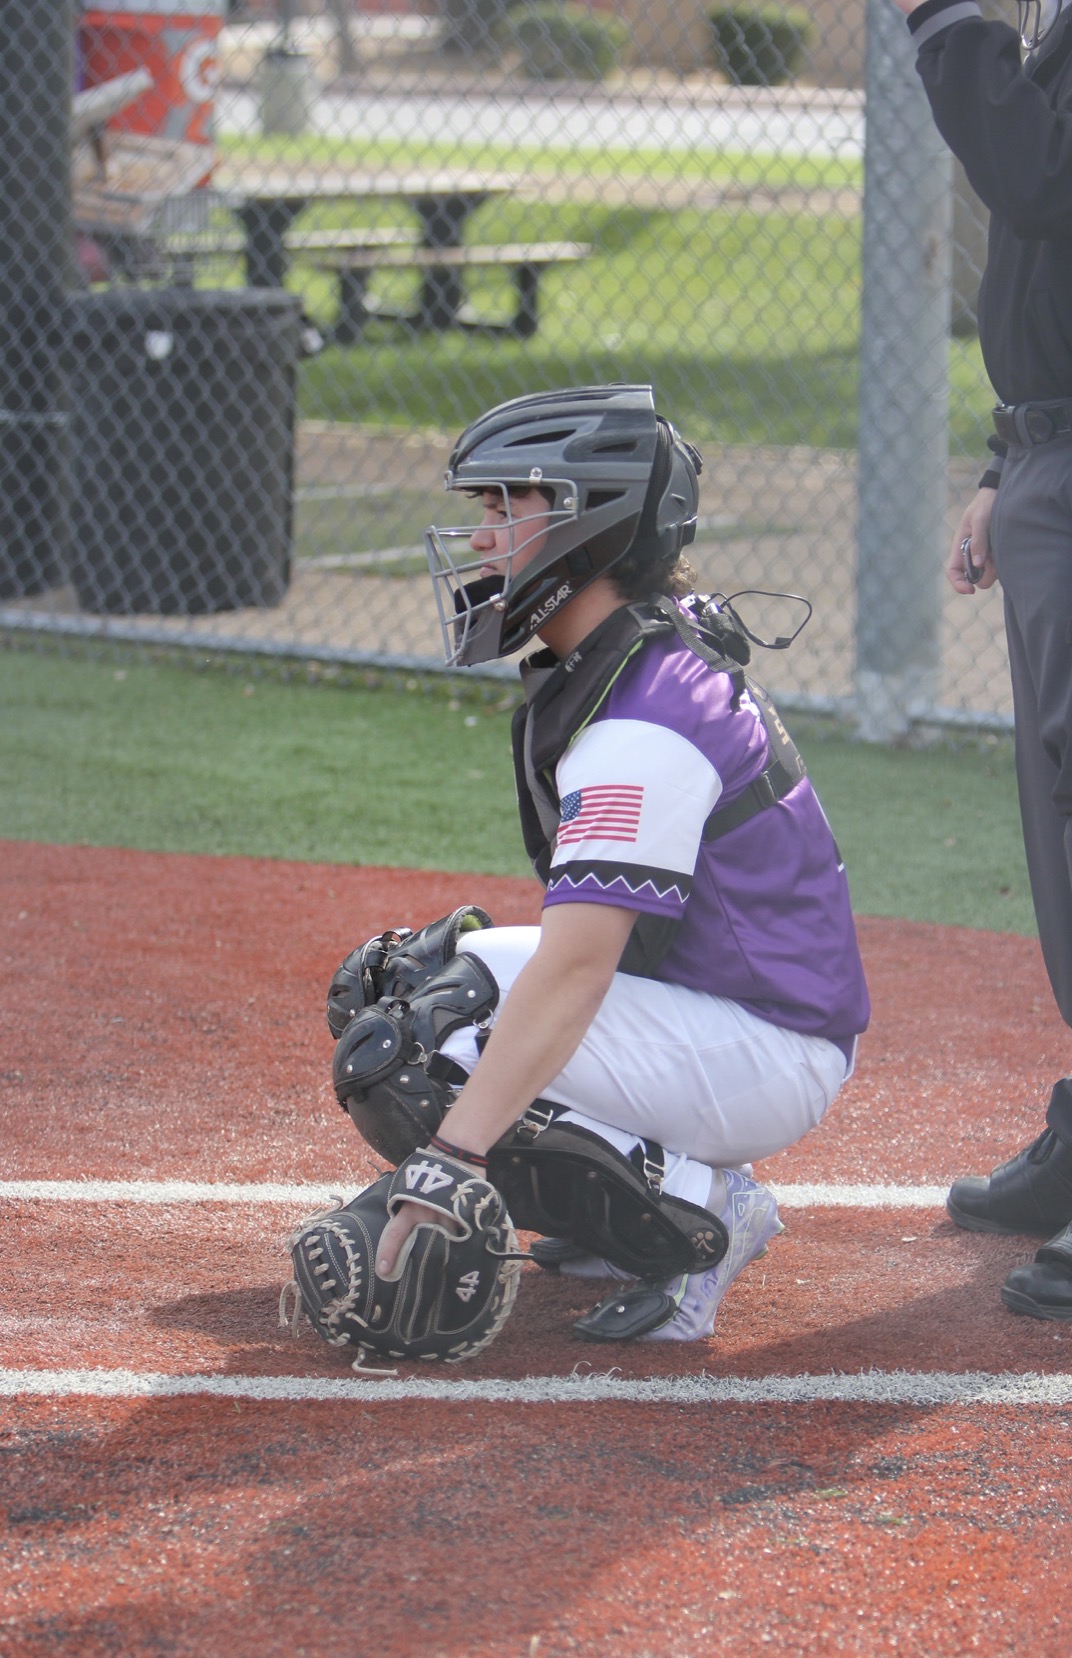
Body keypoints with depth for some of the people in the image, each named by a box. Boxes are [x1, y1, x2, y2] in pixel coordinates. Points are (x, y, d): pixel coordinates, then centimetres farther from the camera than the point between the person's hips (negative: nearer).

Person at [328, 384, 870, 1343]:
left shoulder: (642, 725, -25)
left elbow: (573, 971, -36)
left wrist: (450, 1163, -41)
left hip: (770, 1059, -11)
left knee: (395, 1061, -22)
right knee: (388, 983, 11)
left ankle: (697, 1217, -14)